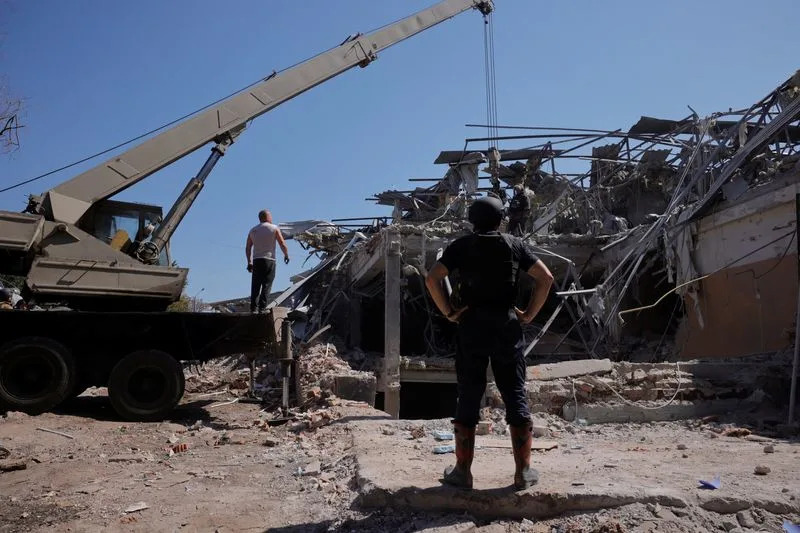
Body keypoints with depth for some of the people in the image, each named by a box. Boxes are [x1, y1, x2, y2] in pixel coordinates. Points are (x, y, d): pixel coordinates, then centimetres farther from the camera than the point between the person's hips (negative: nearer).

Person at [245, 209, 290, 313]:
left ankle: (253, 308, 3)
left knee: (255, 285, 7)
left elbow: (248, 248, 14)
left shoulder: (253, 230, 13)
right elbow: (282, 244, -3)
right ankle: (262, 308, -9)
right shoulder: (274, 228, 0)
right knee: (266, 285, -3)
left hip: (256, 261, 4)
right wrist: (286, 255, 12)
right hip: (269, 260, -4)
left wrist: (249, 262, 19)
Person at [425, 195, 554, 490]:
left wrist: (449, 312, -2)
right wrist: (529, 313, 4)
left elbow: (432, 279, -8)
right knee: (516, 395, 7)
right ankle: (523, 471, 12)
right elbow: (546, 278, 1)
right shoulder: (514, 245, 6)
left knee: (469, 396, 6)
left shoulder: (461, 246, 2)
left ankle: (462, 471, 11)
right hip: (507, 326, 1)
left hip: (471, 326, 0)